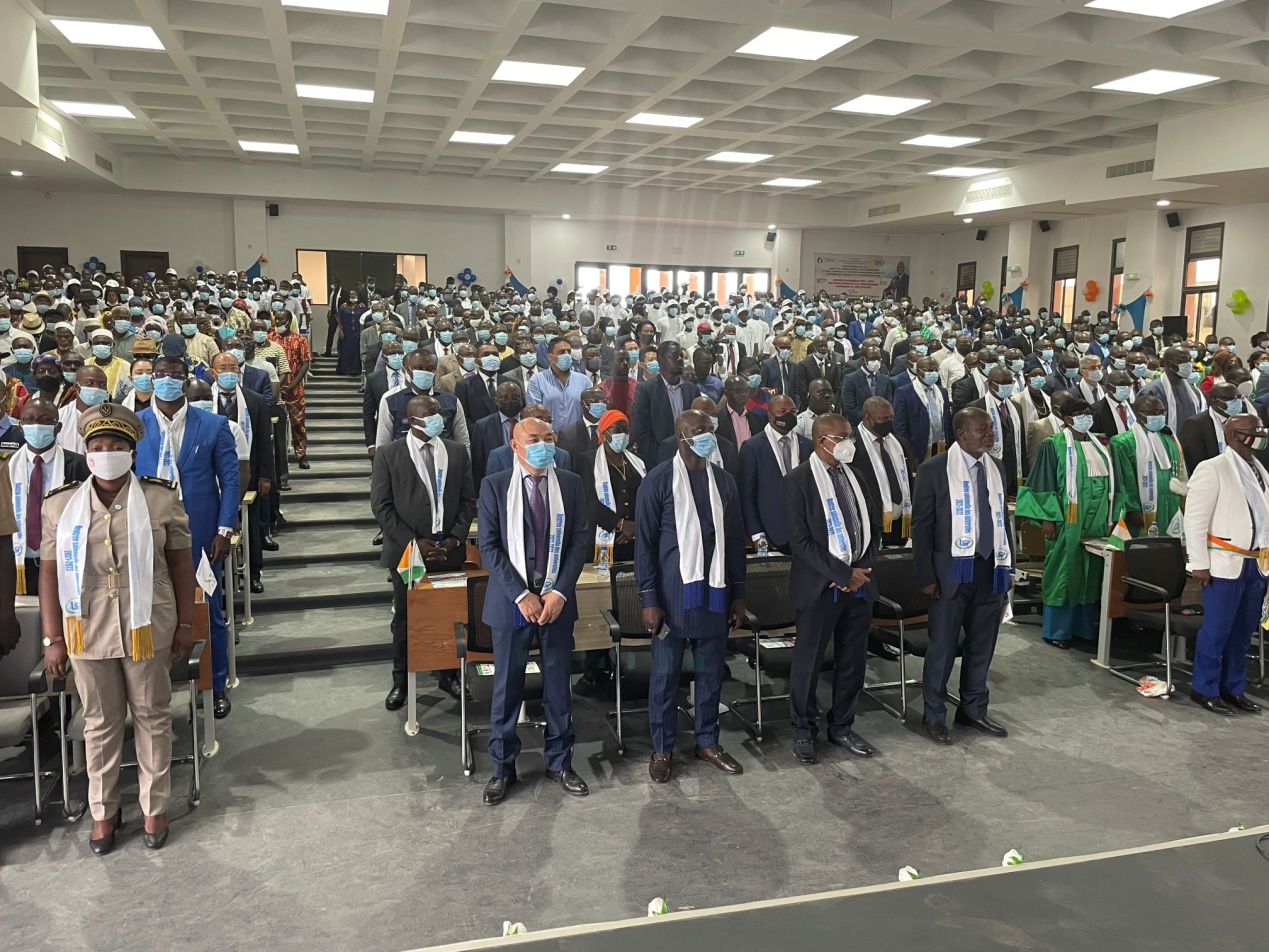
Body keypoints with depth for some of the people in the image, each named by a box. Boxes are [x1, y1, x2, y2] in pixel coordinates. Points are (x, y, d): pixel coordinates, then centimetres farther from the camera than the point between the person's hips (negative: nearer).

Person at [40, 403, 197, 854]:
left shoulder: (161, 499, -6)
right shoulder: (60, 505, -1)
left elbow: (181, 564, -1)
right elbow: (49, 573, 2)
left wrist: (185, 624, -1)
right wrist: (53, 638, 0)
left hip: (148, 629, -1)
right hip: (88, 633, 1)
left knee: (153, 718, 12)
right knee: (100, 723, 15)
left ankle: (154, 807, 28)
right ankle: (103, 811, 33)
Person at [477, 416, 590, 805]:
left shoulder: (570, 483, 3)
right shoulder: (495, 485, -2)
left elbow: (581, 540, 0)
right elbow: (489, 546, -6)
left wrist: (559, 592, -10)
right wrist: (521, 595, -13)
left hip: (557, 599, 2)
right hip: (510, 600, -1)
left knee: (558, 685, 10)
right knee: (507, 687, 8)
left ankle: (559, 762, 26)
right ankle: (503, 768, 23)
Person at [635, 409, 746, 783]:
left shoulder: (723, 481, 7)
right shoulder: (658, 481, -6)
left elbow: (735, 540, 12)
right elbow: (644, 543, -6)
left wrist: (738, 594, 11)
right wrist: (649, 599, -9)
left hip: (714, 593, 4)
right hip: (673, 594, -4)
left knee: (711, 672, 12)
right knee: (665, 674, 5)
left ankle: (708, 742, 28)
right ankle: (662, 748, 20)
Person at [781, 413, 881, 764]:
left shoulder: (855, 474, 9)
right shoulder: (797, 481, -10)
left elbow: (873, 525, 13)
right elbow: (800, 540, -14)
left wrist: (862, 569, -2)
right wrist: (843, 574, -16)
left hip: (860, 582, 6)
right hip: (820, 587, -6)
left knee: (853, 662, 12)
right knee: (808, 662, 5)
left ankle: (842, 727, 28)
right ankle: (803, 731, 22)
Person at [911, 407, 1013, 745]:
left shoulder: (996, 467, 9)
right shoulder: (934, 469, -8)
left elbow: (1003, 519, 13)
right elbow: (921, 526, -8)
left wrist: (1008, 567, 11)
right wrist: (926, 577, -11)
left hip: (991, 569, 5)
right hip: (953, 570, -5)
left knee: (982, 645, 13)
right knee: (943, 646, 4)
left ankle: (973, 710, 29)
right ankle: (934, 715, 18)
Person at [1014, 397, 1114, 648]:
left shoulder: (1098, 447, 13)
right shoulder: (1054, 445, -6)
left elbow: (1108, 482, 18)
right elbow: (1043, 483, -9)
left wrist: (1109, 518, 14)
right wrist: (1047, 518, -15)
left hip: (1096, 523, 6)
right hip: (1067, 522, -6)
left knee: (1090, 573, 9)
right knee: (1064, 572, -1)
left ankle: (1083, 626, 18)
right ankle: (1056, 630, 7)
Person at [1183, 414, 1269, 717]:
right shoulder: (1212, 469, -8)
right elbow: (1195, 518, -11)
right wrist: (1199, 563, -14)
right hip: (1225, 563, -7)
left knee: (1242, 632, 12)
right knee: (1217, 630, -1)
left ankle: (1233, 688, 24)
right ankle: (1204, 689, 12)